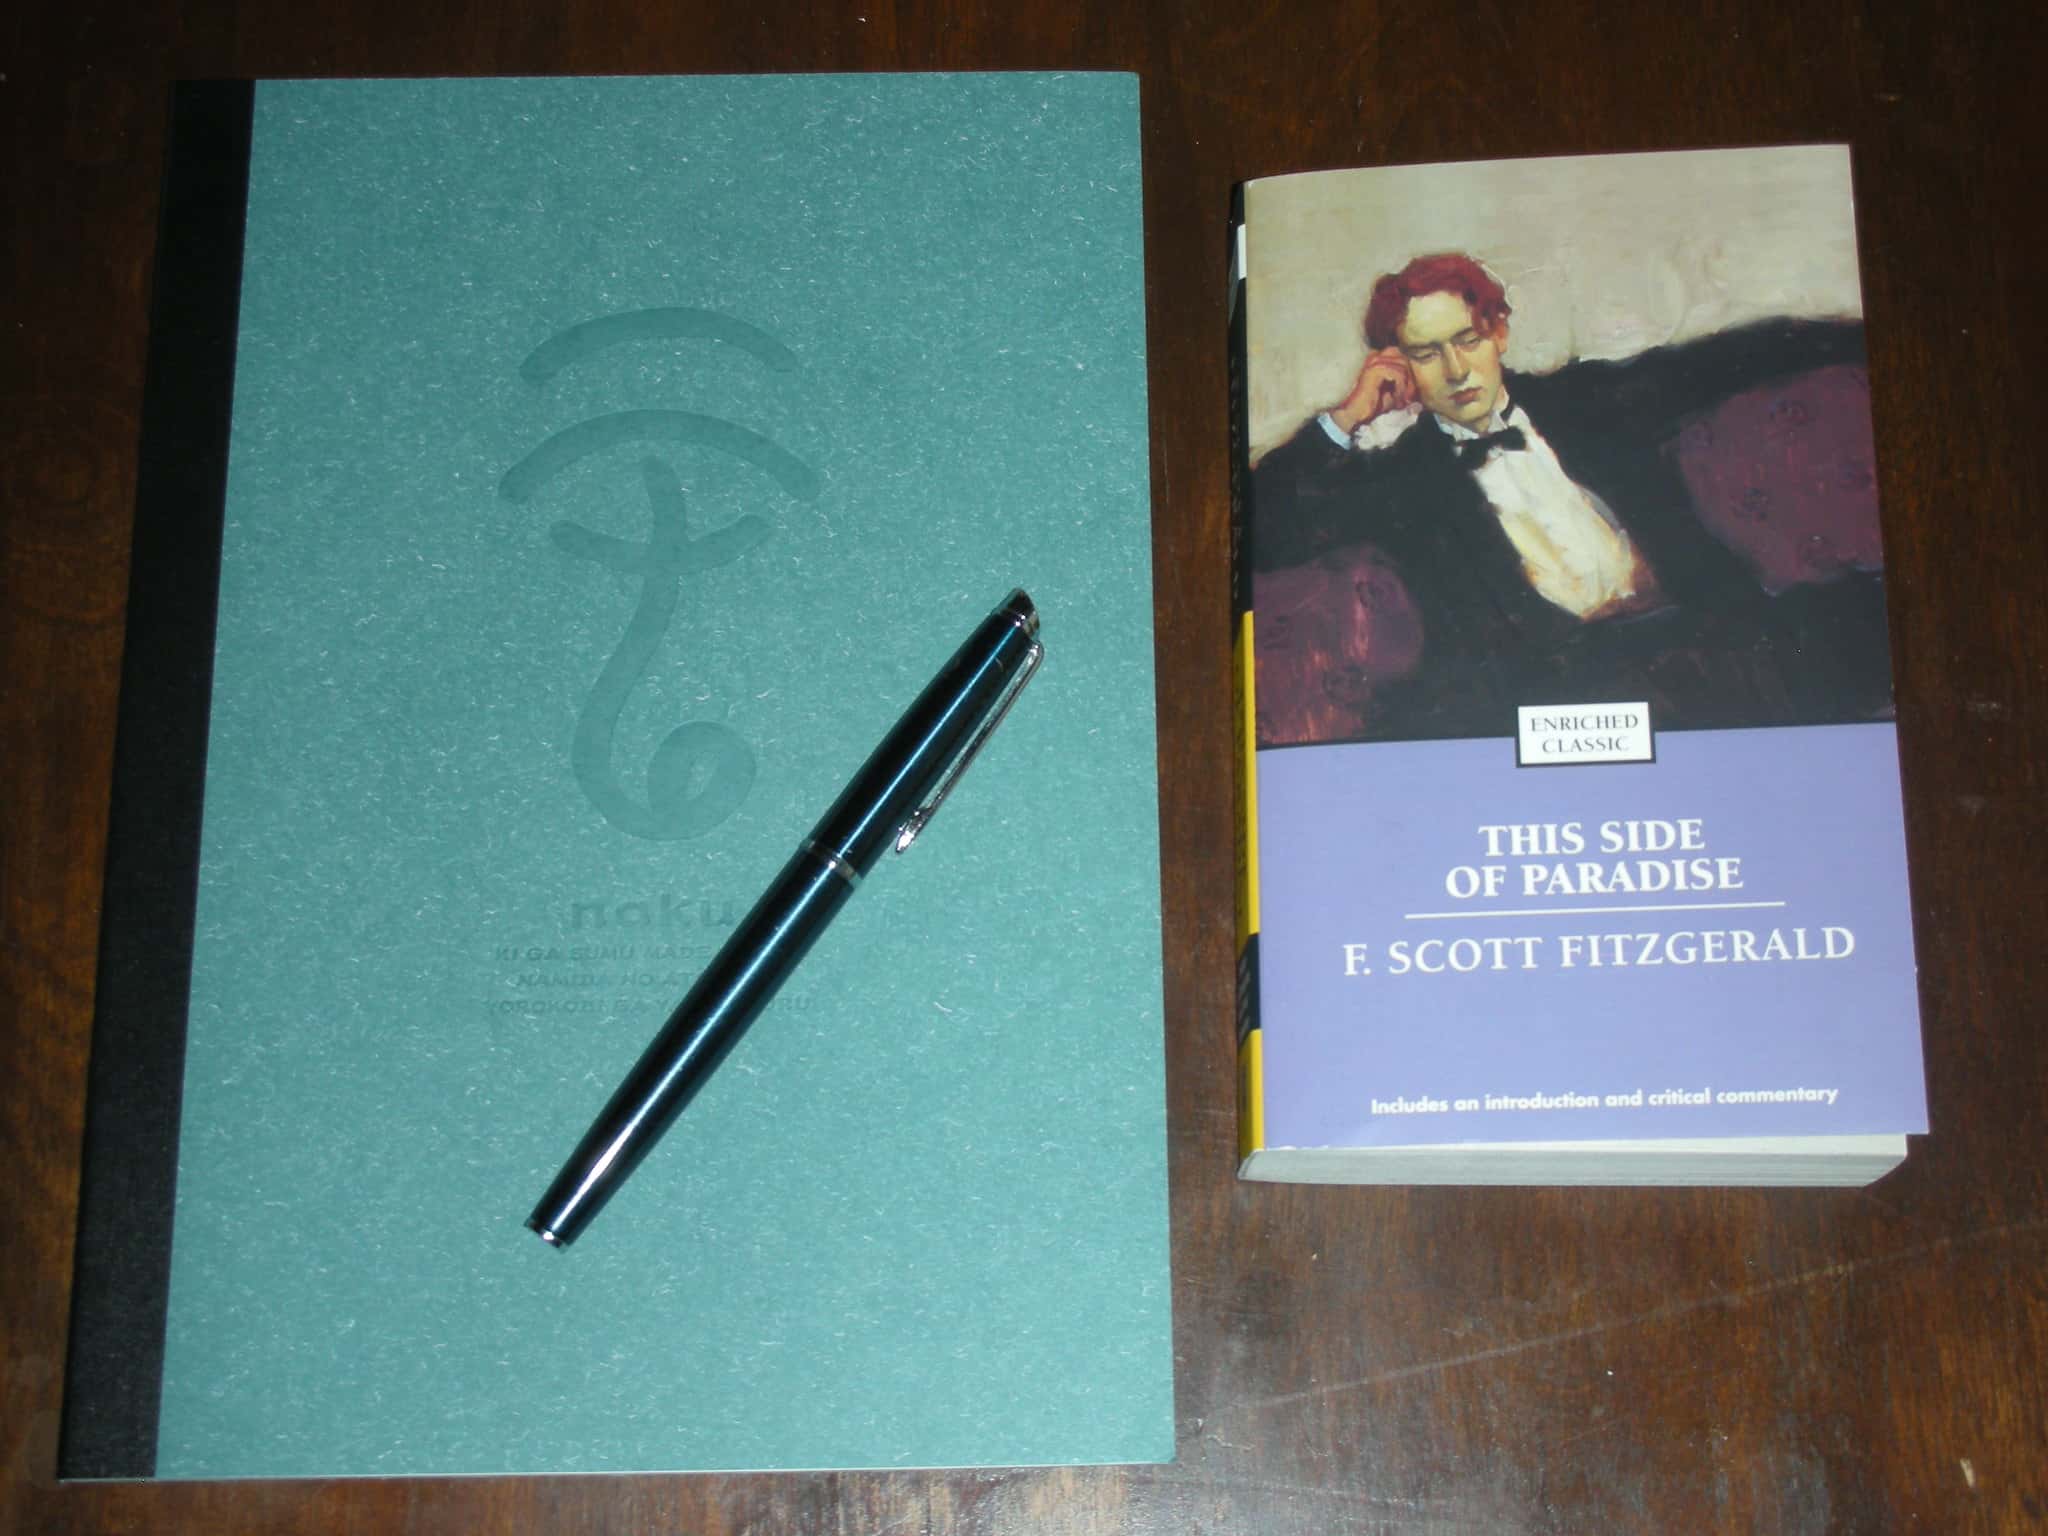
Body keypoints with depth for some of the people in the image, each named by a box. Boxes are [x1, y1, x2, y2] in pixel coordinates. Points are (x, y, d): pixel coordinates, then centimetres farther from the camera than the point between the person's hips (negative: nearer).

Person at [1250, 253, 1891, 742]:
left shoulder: (1583, 401, 25)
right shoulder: (1402, 473, 16)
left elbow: (1721, 361, 31)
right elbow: (1260, 537, 7)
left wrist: (1859, 333, 28)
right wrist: (1342, 421, 6)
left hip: (1697, 636, 2)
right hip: (1547, 681, -2)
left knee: (1864, 609, -22)